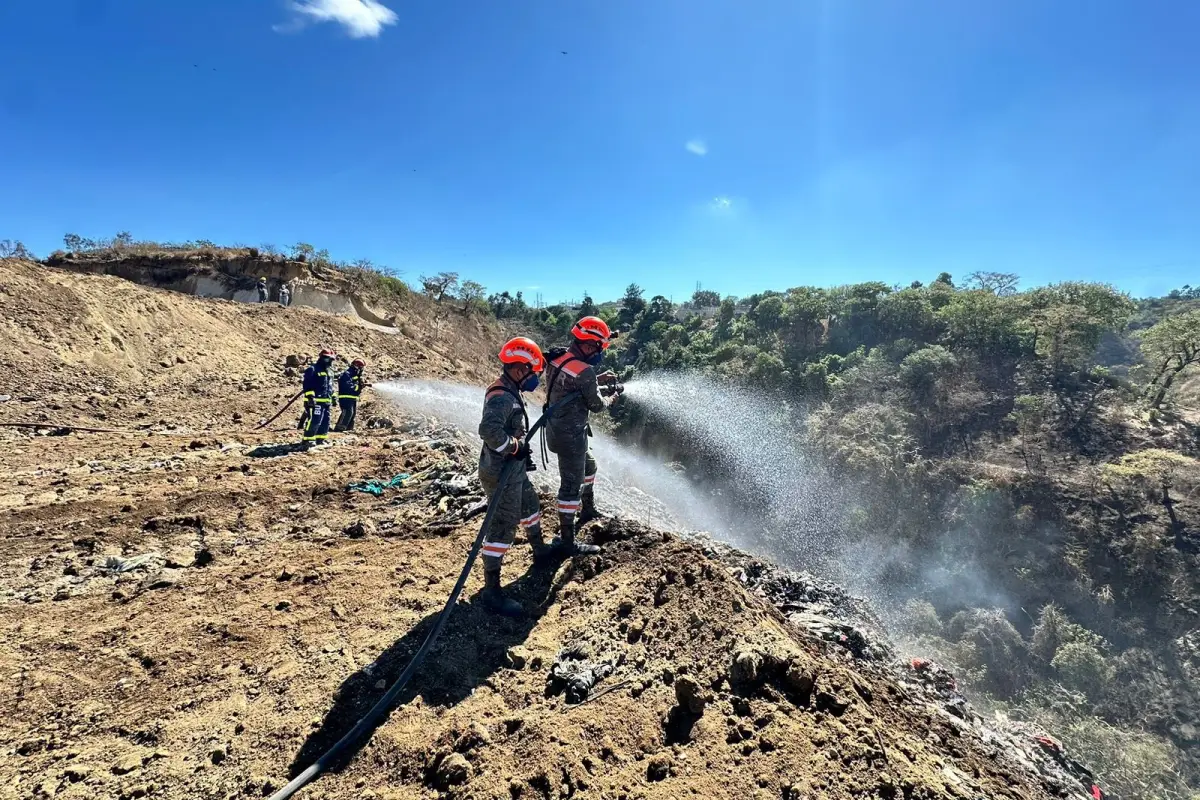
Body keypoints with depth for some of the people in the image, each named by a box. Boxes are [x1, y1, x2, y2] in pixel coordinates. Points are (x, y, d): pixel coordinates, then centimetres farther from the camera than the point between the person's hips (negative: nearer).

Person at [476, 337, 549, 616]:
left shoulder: (508, 392, 10)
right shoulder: (502, 397, -24)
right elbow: (488, 429, -39)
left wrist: (522, 453, 20)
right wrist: (514, 447, -28)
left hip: (513, 469, 11)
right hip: (501, 473, -11)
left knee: (530, 505, 27)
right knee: (502, 527, -6)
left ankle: (540, 550, 49)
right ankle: (491, 590, 2)